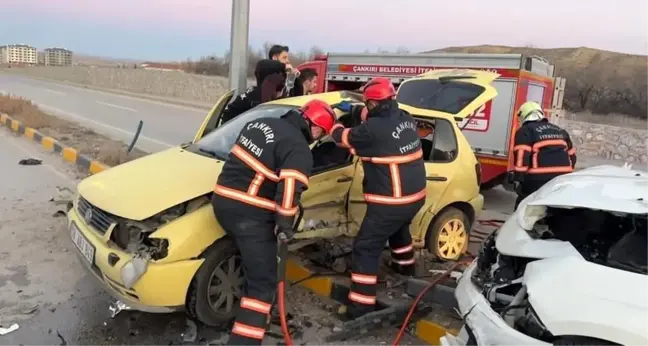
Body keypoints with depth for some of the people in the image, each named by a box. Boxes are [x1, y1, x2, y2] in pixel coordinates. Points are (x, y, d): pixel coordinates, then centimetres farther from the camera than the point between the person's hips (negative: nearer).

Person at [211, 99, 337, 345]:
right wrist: (286, 223, -8)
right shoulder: (299, 150, -12)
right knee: (263, 282, 2)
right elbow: (289, 190, -22)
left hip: (223, 201, 9)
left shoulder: (261, 123, 13)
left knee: (253, 262, 31)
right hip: (250, 215, -9)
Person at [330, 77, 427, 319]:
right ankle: (405, 266, 61)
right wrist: (352, 110, 28)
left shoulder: (373, 129, -22)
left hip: (391, 202, -9)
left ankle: (361, 307, 2)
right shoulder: (405, 118, 3)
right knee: (399, 229, 36)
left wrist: (333, 124, 16)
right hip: (416, 196, 9)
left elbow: (344, 137, -5)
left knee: (365, 249, 0)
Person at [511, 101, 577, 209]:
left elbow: (522, 156, -12)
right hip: (562, 178, 6)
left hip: (538, 179, -6)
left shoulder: (525, 131, 1)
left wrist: (518, 179, -12)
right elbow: (572, 155, 24)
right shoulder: (560, 130, 22)